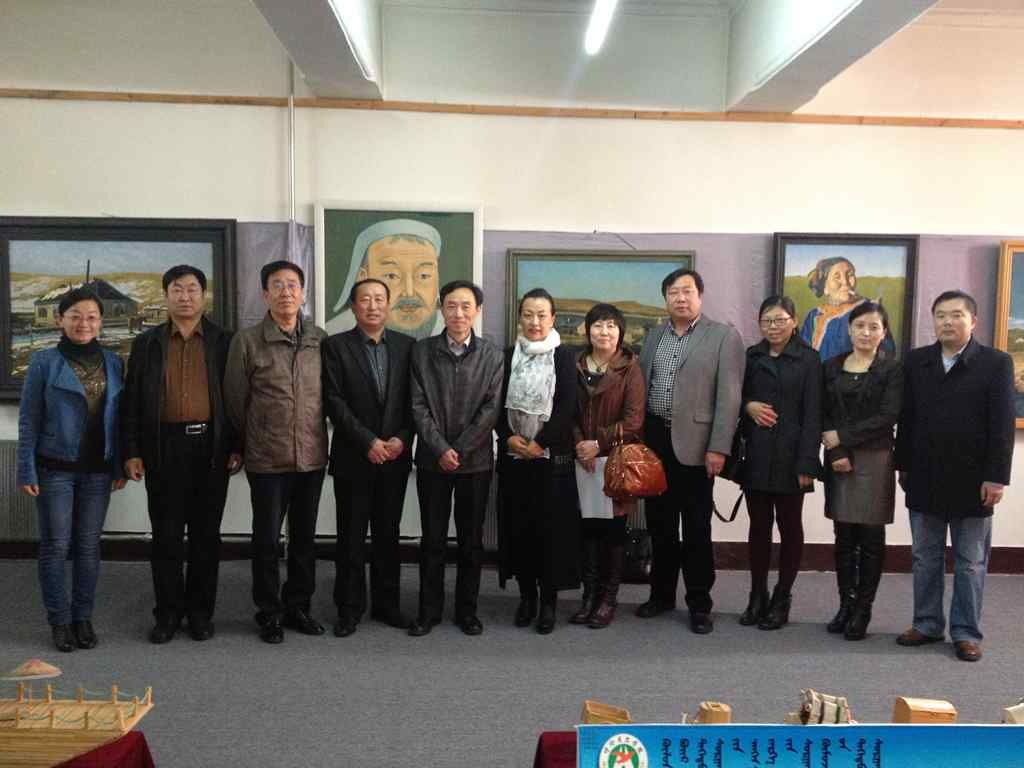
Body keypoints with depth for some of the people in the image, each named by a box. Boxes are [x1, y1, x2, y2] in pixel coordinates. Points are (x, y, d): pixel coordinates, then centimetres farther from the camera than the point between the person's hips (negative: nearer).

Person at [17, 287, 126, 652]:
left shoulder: (113, 363, 5)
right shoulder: (44, 361, -3)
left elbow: (117, 417, 8)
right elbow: (28, 419, -3)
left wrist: (120, 466, 5)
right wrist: (27, 470, -7)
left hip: (98, 470, 3)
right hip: (55, 469, -2)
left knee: (89, 546, 8)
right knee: (56, 545, 3)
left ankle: (83, 617, 20)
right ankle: (59, 620, 15)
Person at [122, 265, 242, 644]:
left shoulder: (223, 341, 5)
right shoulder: (147, 343, 8)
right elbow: (131, 400, 6)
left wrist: (237, 447, -1)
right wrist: (131, 452, -1)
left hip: (211, 447, 0)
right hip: (165, 448, 1)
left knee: (206, 534, 7)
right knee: (166, 535, 5)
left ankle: (200, 611, 18)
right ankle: (168, 612, 17)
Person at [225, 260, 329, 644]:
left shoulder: (321, 340, 3)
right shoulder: (246, 341, -4)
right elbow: (235, 400, 3)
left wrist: (318, 438, 12)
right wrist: (250, 442, 10)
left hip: (312, 457, 3)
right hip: (267, 460, -3)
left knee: (304, 537, 13)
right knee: (267, 540, 6)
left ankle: (297, 607, 28)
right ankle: (269, 613, 22)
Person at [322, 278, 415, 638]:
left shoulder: (406, 345, 6)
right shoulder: (335, 346, -2)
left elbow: (413, 401, 5)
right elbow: (335, 402, -9)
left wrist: (401, 439, -10)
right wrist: (368, 441, -15)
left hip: (395, 457, 2)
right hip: (353, 457, -2)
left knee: (388, 534, 10)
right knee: (351, 536, 5)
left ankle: (386, 602, 22)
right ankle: (350, 606, 17)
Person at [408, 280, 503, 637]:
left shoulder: (492, 355, 2)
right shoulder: (422, 351, 2)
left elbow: (491, 408, -5)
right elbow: (419, 406, -3)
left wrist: (460, 450, -11)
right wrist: (440, 449, -12)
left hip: (476, 460, 0)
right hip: (432, 459, 0)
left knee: (471, 539, 8)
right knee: (432, 539, 6)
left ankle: (467, 610, 20)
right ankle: (429, 610, 18)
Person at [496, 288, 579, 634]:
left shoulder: (565, 356, 0)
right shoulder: (508, 356, 8)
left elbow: (567, 407, -7)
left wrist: (539, 443, -13)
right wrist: (509, 437, -9)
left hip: (551, 455, -2)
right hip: (513, 456, 3)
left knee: (551, 526, 0)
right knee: (518, 526, 5)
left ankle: (549, 599, 11)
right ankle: (526, 595, 19)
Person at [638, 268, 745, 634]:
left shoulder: (724, 336, -4)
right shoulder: (655, 335, 12)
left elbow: (729, 396, -10)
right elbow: (639, 384, 13)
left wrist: (718, 447, -16)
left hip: (694, 444, -4)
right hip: (654, 441, 5)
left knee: (696, 528, 4)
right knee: (659, 523, 13)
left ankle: (699, 603, 15)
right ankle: (662, 593, 27)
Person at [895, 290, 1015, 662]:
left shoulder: (996, 363, -4)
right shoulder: (915, 361, 5)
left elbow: (1003, 424, -8)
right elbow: (906, 418, 6)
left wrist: (996, 477, -13)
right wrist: (903, 466, 5)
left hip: (972, 480, -3)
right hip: (925, 478, 3)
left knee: (971, 562, 8)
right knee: (925, 558, 11)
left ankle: (966, 632, 18)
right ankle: (927, 624, 23)